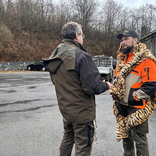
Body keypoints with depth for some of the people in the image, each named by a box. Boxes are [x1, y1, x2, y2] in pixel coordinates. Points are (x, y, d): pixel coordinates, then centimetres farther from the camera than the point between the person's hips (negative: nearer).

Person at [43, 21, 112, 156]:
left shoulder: (54, 57, 3)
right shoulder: (81, 56, -23)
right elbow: (93, 87, -25)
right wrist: (106, 85, -7)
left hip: (65, 109, 8)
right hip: (82, 112, -8)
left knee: (67, 139, 28)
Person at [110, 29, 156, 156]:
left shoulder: (146, 60, -13)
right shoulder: (122, 59, 12)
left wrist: (132, 97, -19)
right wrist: (115, 92, 6)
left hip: (137, 107, -8)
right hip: (122, 105, 8)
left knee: (139, 138, 3)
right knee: (125, 133, 21)